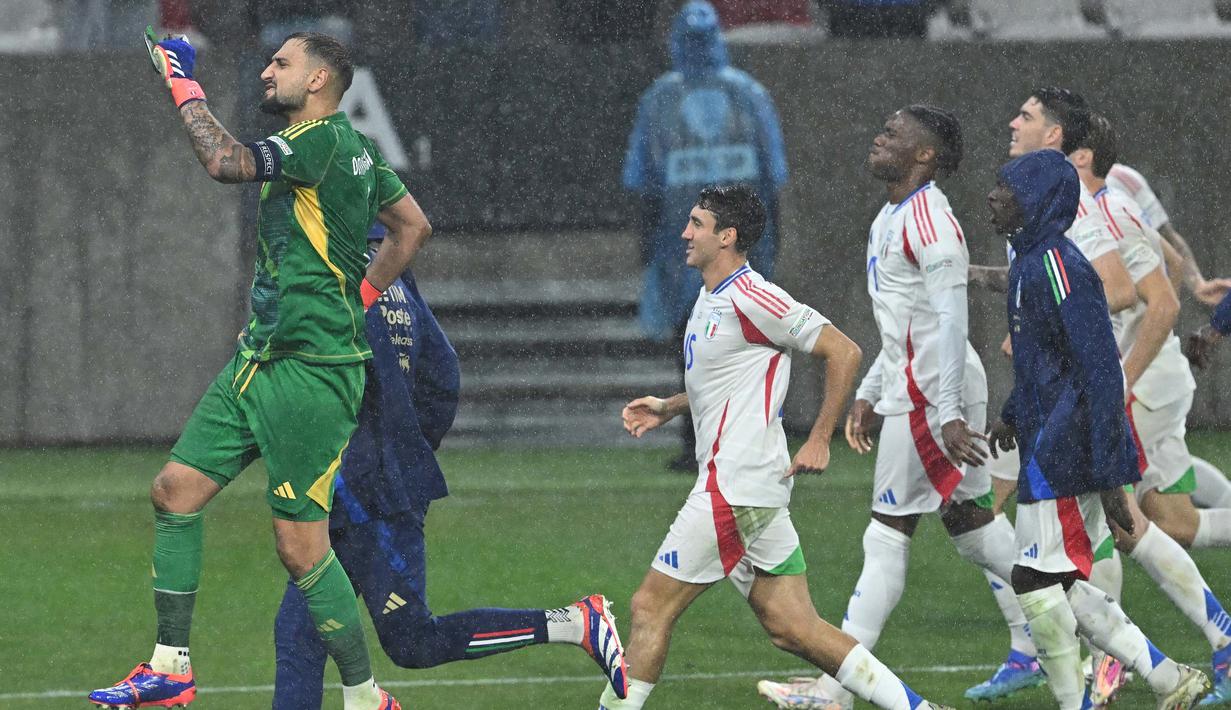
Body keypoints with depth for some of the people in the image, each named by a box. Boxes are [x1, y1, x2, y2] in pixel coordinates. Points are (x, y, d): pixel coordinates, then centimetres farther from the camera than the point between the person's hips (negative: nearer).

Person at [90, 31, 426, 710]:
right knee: (176, 489, 7)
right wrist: (361, 294, 21)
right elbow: (413, 226, 24)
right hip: (260, 358, 10)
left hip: (312, 372, -10)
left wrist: (184, 87, -14)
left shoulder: (326, 140, -15)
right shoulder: (352, 147, 14)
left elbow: (225, 161, -27)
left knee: (300, 546, -8)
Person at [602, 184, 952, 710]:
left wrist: (819, 440, -13)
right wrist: (668, 408, 19)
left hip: (735, 486, -10)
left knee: (651, 607, -5)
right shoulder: (711, 299, 16)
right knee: (793, 629, 6)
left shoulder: (750, 299, -13)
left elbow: (843, 352, -13)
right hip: (754, 489, 10)